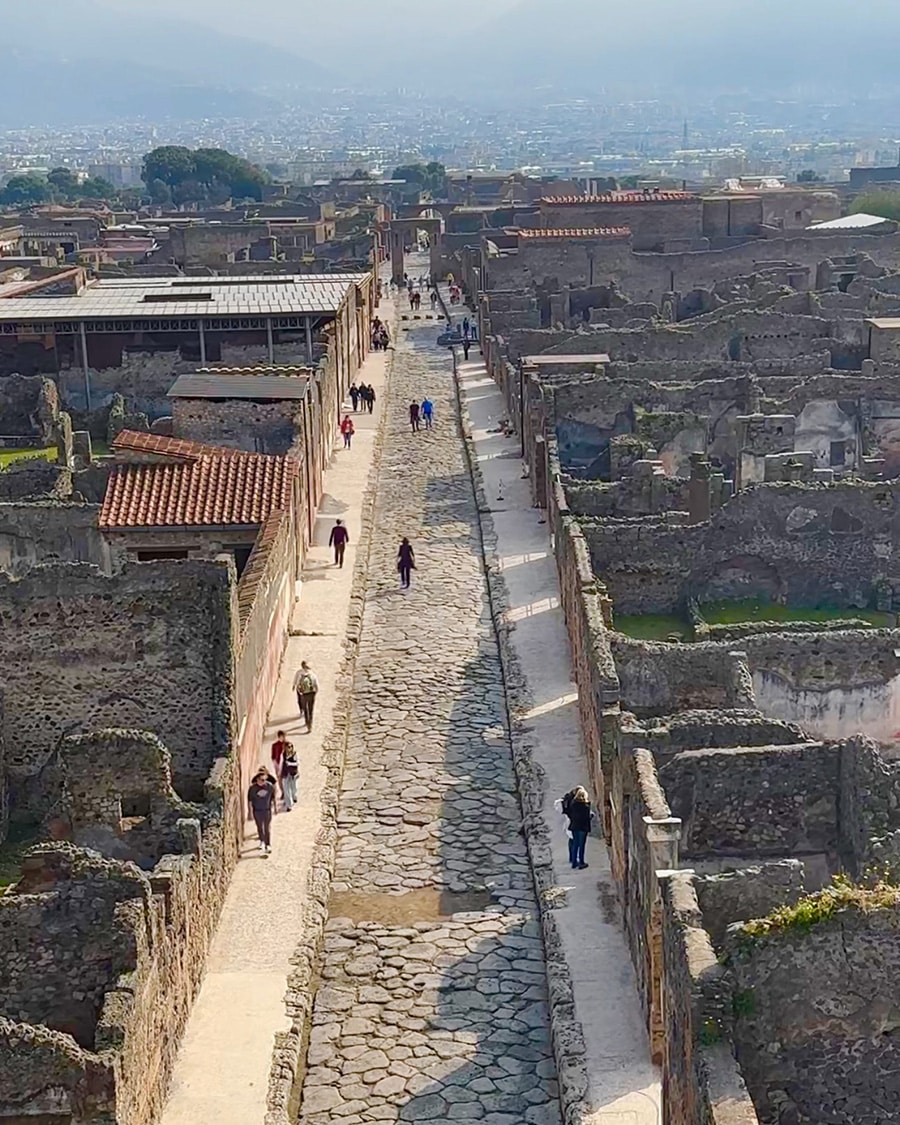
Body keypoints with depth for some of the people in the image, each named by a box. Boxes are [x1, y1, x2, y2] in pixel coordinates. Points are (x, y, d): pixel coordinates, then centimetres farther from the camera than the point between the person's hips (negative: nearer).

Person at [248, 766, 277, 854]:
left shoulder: (270, 786, -11)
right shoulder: (253, 788, -16)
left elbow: (272, 797, 4)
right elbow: (250, 800, -7)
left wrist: (272, 807, 10)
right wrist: (251, 811, -4)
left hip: (267, 810, 0)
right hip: (257, 811, 0)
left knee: (267, 827, 4)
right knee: (260, 827, 13)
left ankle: (268, 844, 13)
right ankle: (262, 841, 35)